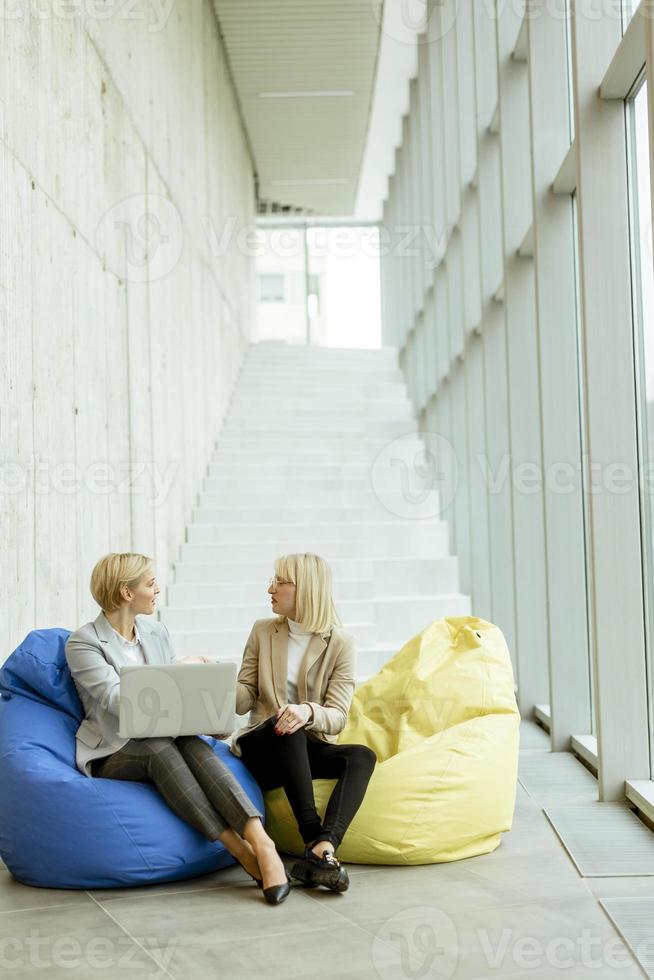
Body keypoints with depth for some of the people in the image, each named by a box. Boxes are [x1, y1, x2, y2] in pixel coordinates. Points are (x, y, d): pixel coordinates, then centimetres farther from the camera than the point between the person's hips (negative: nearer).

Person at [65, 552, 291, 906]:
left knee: (193, 744, -31)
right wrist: (177, 670, -20)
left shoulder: (157, 632, 11)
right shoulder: (82, 642, -7)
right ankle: (241, 851, -40)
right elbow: (118, 700, -20)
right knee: (160, 749, -37)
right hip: (113, 754, -4)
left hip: (162, 742, 4)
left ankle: (261, 843, -49)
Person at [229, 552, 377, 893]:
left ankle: (321, 851, -48)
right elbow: (245, 700, 4)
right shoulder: (263, 631, 7)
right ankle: (314, 841, -42)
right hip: (260, 747, 0)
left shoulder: (341, 643, -1)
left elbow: (337, 717, -9)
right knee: (286, 726, -34)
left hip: (308, 750, 0)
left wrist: (308, 712, -31)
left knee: (362, 756, -30)